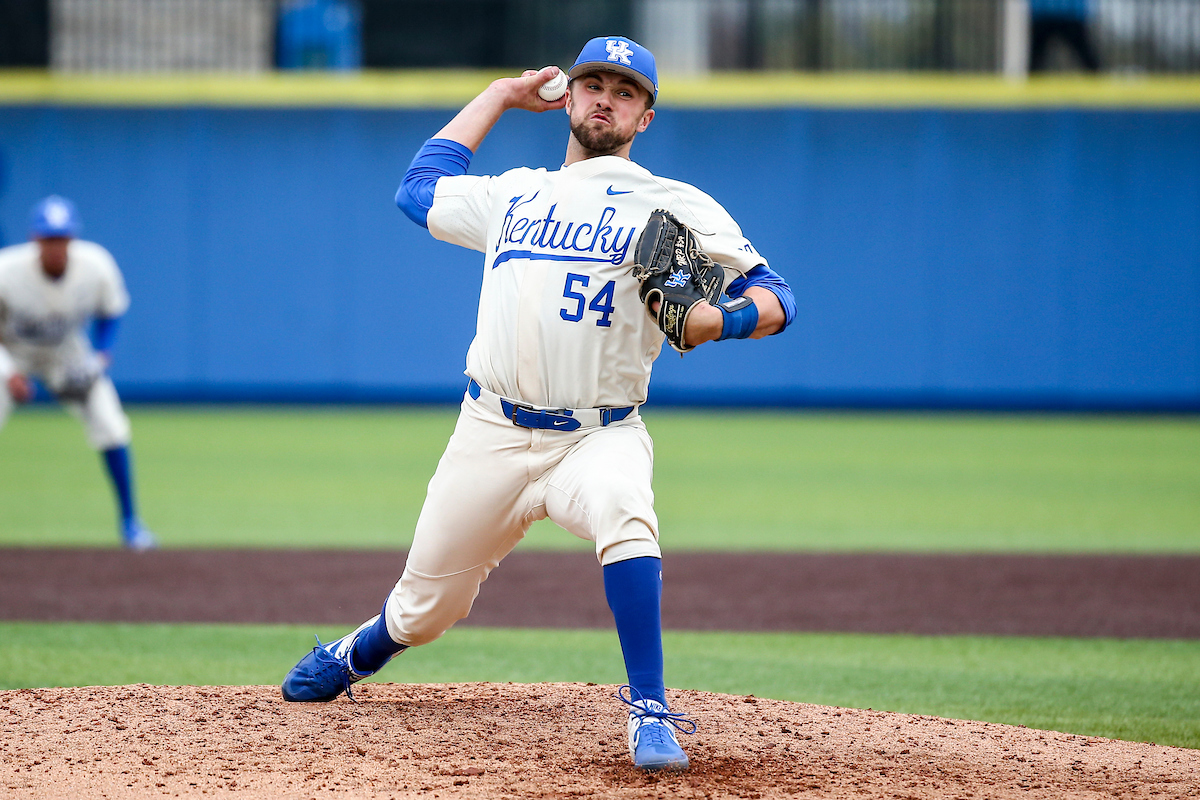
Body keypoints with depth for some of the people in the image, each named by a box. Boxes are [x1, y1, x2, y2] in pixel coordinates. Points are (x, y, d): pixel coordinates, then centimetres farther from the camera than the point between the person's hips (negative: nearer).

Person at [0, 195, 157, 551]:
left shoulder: (97, 266, -25)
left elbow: (111, 312, -3)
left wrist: (100, 356, -19)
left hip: (66, 352, 2)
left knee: (111, 428, -8)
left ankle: (130, 522, 8)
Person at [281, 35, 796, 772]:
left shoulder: (675, 207, 2)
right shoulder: (514, 196, 16)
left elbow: (777, 299, -6)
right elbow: (420, 187, 32)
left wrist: (718, 321, -28)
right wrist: (499, 96, 32)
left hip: (599, 436, -3)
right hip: (492, 435, 4)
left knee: (623, 511, -38)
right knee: (424, 608, 9)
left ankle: (651, 712, -34)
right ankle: (354, 656, 44)